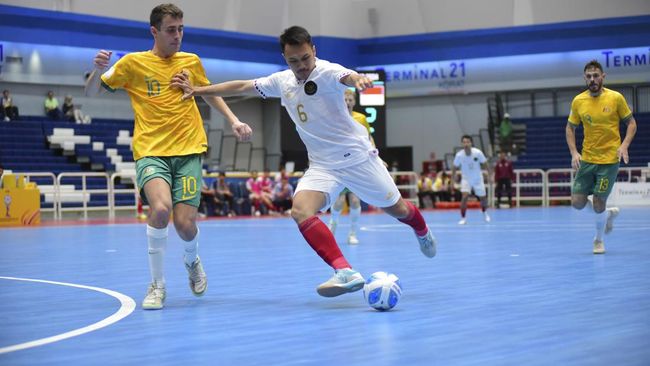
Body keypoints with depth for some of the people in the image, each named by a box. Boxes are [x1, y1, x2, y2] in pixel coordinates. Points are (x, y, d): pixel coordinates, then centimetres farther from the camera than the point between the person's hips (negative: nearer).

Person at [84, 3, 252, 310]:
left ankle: (192, 261, 28)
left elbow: (210, 95, 27)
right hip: (150, 152, -2)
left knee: (185, 223, -11)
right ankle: (157, 286, -10)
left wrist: (233, 120, 14)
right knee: (160, 208, -29)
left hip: (189, 151, 2)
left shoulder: (191, 62, 9)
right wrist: (98, 70, -16)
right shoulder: (133, 63, 1)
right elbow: (91, 92, 5)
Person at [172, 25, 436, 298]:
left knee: (396, 209, 9)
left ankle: (422, 232, 47)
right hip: (322, 166, 5)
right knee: (301, 210, -23)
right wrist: (197, 90, 14)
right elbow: (242, 86, 13)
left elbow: (347, 77, -41)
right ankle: (345, 273, -30)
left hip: (358, 156, -5)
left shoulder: (327, 72, -18)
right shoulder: (282, 81, 1)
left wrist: (358, 79, -65)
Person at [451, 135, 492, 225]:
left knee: (483, 198, 11)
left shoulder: (478, 153, -21)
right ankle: (463, 218, -9)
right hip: (466, 179, -1)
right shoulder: (459, 155, -20)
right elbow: (454, 167, -5)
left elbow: (485, 164, -7)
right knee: (464, 197, -21)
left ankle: (485, 213, 43)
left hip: (478, 179, 1)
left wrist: (490, 176, -5)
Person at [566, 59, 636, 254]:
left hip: (609, 160, -3)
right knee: (577, 203, -1)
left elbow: (631, 123, 1)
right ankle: (609, 213, 29)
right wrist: (574, 152, -3)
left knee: (598, 205, -4)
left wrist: (624, 146, -14)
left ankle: (599, 239, 23)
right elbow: (570, 128, 10)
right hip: (586, 159, 3)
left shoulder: (616, 98, -7)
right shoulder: (578, 101, 0)